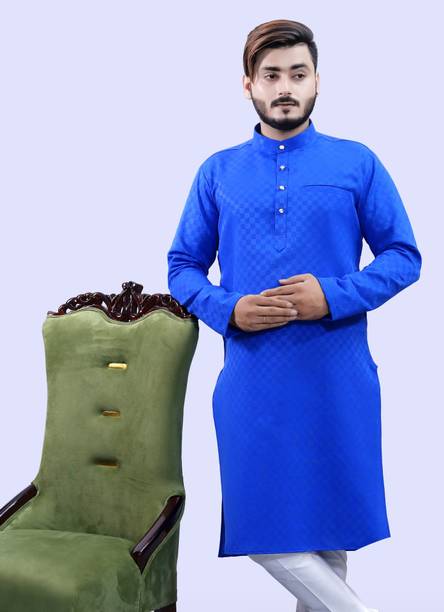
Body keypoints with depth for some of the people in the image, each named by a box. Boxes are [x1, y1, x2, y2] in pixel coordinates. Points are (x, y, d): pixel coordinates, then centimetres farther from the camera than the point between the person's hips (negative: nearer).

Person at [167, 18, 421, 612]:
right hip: (252, 380, 2)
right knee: (264, 532, 5)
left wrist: (334, 296, -14)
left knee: (330, 522, 10)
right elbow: (182, 267, 10)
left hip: (338, 380, -1)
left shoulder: (357, 163, 3)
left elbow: (404, 255, 2)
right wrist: (229, 310, -10)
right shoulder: (218, 172, 7)